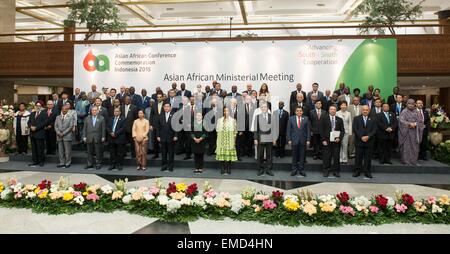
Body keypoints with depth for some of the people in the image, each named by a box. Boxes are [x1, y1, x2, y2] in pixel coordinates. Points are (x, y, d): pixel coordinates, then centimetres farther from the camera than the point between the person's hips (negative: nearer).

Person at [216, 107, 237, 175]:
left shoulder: (232, 120, 5)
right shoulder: (219, 120, 11)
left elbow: (235, 131, 4)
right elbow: (217, 129, 12)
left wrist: (234, 140, -2)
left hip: (230, 140, -2)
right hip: (221, 139, 2)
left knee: (229, 153, -4)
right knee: (221, 153, -1)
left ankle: (228, 170, 3)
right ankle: (223, 169, 6)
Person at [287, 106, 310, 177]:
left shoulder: (305, 119, 4)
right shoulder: (291, 119, 3)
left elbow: (308, 130, 3)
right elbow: (288, 130, 2)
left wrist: (308, 140, -3)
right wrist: (289, 139, -4)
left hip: (303, 140, 1)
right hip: (294, 140, 0)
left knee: (302, 156, 5)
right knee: (294, 156, 5)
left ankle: (301, 170, 14)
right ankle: (294, 170, 14)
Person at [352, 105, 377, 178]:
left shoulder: (373, 120, 9)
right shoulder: (356, 119, 6)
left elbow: (374, 130, 0)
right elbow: (355, 129, -4)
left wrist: (368, 136, -15)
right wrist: (361, 137, -14)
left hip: (369, 142, 1)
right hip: (359, 142, -1)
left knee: (368, 158, 4)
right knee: (358, 158, 3)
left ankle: (367, 172, 12)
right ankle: (357, 171, 12)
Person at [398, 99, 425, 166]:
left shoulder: (417, 112, 10)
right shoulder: (404, 112, 0)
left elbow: (421, 121, 5)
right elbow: (401, 121, -11)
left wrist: (415, 124, -13)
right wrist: (410, 123, -21)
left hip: (415, 133, 3)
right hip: (406, 132, -3)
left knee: (415, 147, 4)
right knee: (406, 147, -4)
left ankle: (414, 161, 12)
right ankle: (406, 161, 1)